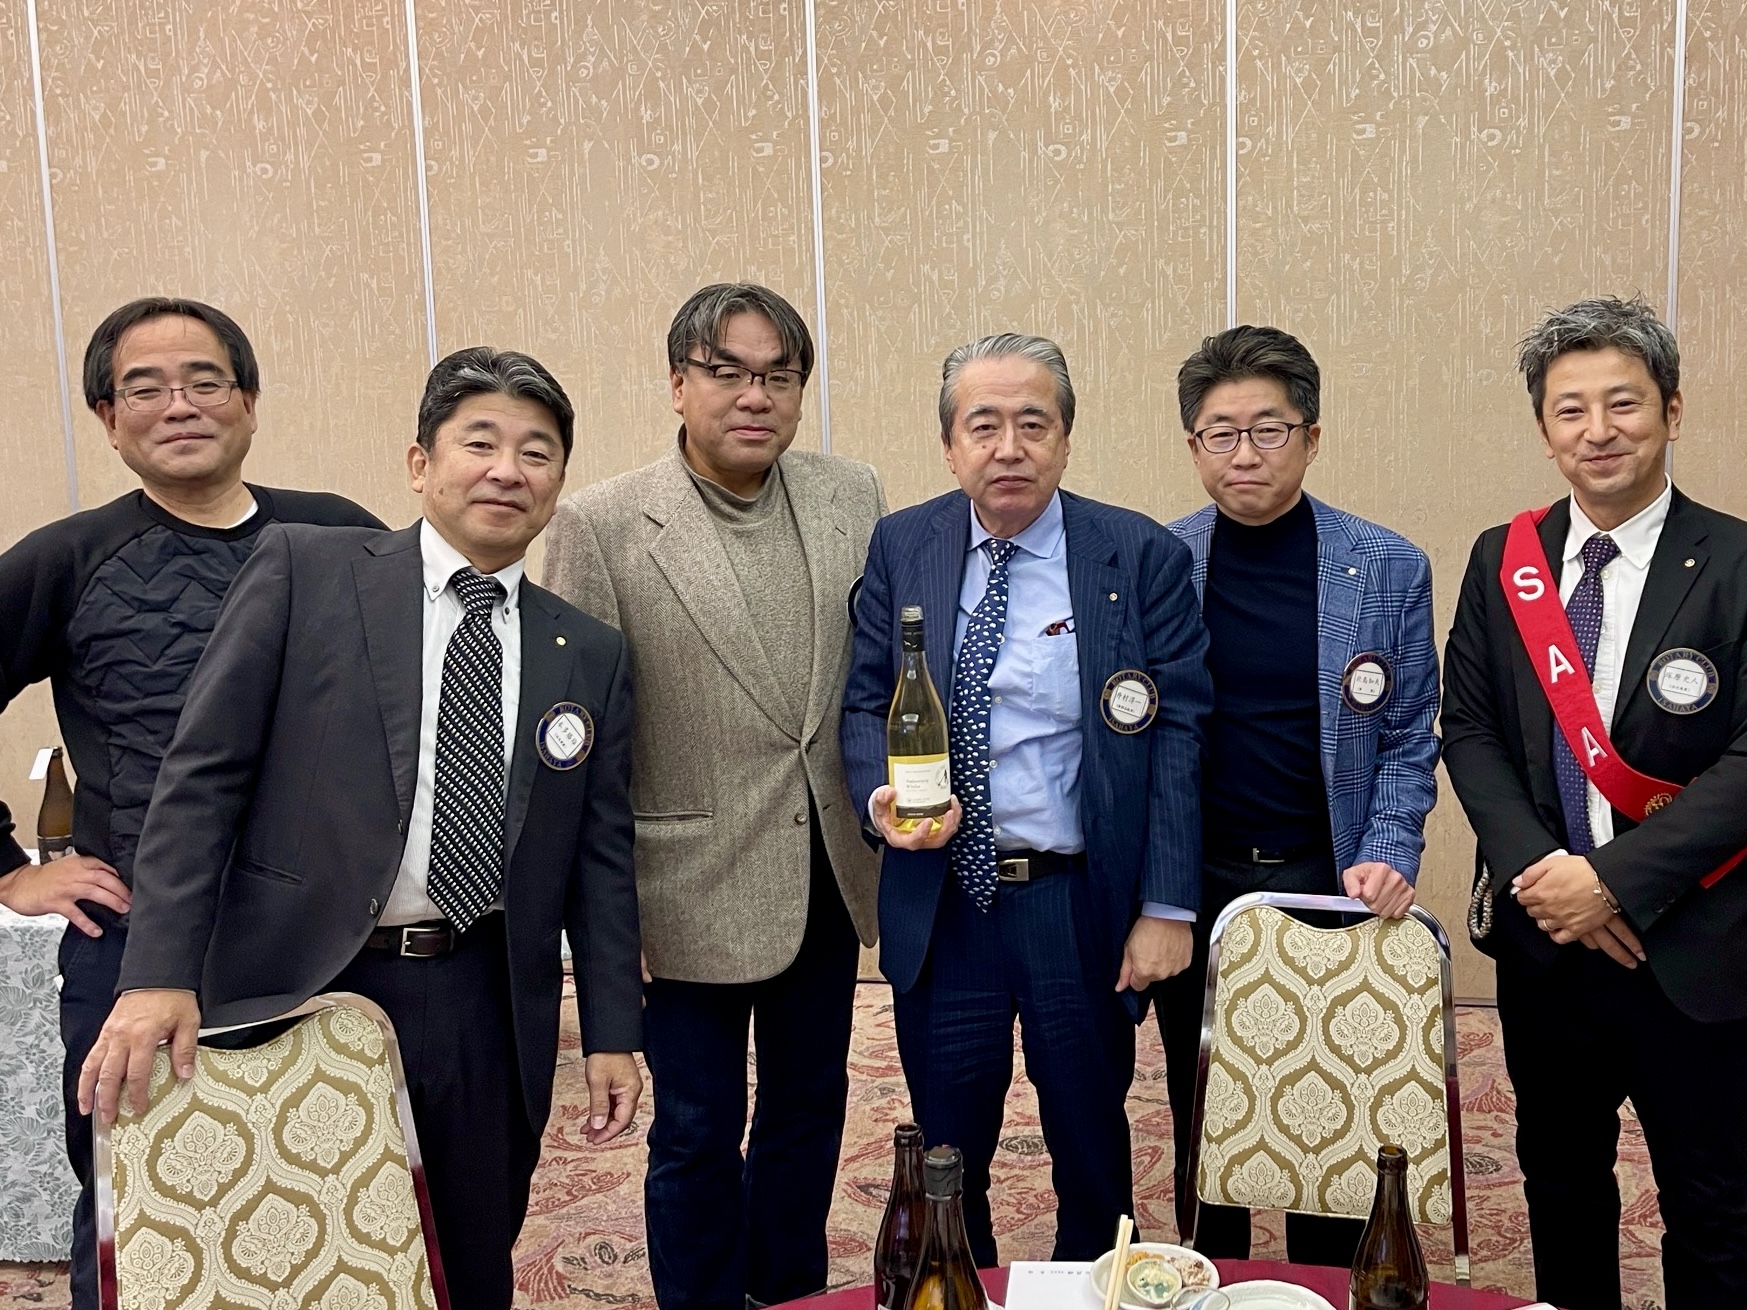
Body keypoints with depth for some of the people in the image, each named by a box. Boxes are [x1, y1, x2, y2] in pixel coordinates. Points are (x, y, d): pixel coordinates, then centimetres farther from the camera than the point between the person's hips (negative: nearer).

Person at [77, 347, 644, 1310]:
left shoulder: (591, 657, 6)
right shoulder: (302, 572, -3)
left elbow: (601, 857, 8)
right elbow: (200, 776, -7)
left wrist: (611, 1034, 5)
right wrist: (159, 975, -15)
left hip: (483, 1011, 3)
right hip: (296, 989, -2)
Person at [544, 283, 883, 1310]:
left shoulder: (853, 499, 0)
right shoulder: (603, 526, -11)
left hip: (831, 870, 5)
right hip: (698, 883, -4)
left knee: (810, 1105, 21)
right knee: (699, 1130, 11)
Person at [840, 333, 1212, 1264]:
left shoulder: (1143, 557, -6)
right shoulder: (900, 548, 1)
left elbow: (1177, 734, -7)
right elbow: (863, 702, 5)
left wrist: (1167, 907, -10)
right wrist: (881, 794, -16)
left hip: (1084, 908, -1)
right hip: (940, 908, 2)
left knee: (1092, 1154, 17)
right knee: (944, 1160, 17)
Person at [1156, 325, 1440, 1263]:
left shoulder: (1389, 569, -3)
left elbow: (1407, 739, 2)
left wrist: (1388, 853, -13)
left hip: (1329, 883, -1)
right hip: (1191, 891, 1)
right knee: (1202, 1122, 14)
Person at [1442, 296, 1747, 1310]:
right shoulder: (1502, 561, 3)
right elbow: (1468, 727, 2)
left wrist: (1614, 877, -19)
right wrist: (1534, 870, -11)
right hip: (1542, 938, 4)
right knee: (1561, 1184, 20)